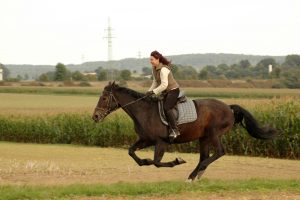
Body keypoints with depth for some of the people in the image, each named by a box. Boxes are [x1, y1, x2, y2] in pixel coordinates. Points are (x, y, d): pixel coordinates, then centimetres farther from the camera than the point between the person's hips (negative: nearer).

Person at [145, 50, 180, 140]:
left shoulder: (163, 69, -23)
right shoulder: (154, 69, 7)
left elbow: (164, 85, -29)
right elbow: (155, 82, 15)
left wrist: (154, 92, -28)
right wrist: (149, 91, 1)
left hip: (173, 90, -10)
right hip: (165, 92, 10)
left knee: (166, 108, -26)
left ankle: (175, 130, -26)